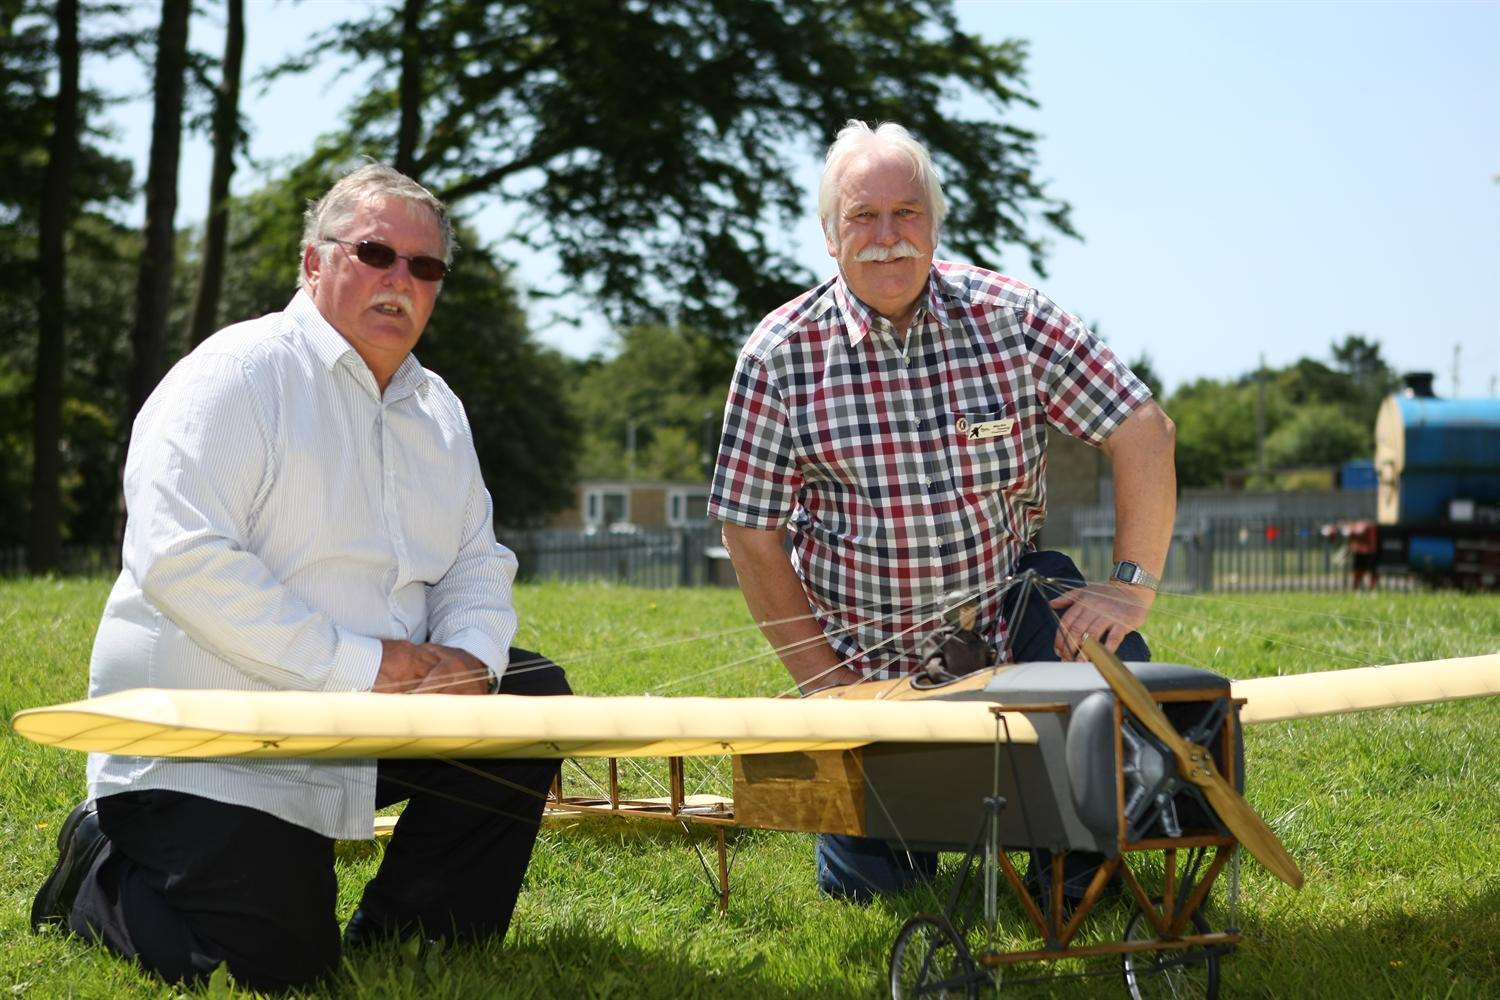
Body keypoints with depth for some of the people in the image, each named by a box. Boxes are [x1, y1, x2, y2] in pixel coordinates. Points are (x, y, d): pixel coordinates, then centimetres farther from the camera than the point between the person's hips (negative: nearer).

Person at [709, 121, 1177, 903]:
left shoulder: (1009, 316, -9)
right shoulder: (781, 354, -11)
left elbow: (1143, 430, -6)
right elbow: (751, 535, -6)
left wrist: (1133, 587, -14)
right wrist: (826, 689, -7)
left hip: (1004, 613, 1)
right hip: (864, 660, 0)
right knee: (871, 879, -3)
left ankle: (1078, 867, 2)